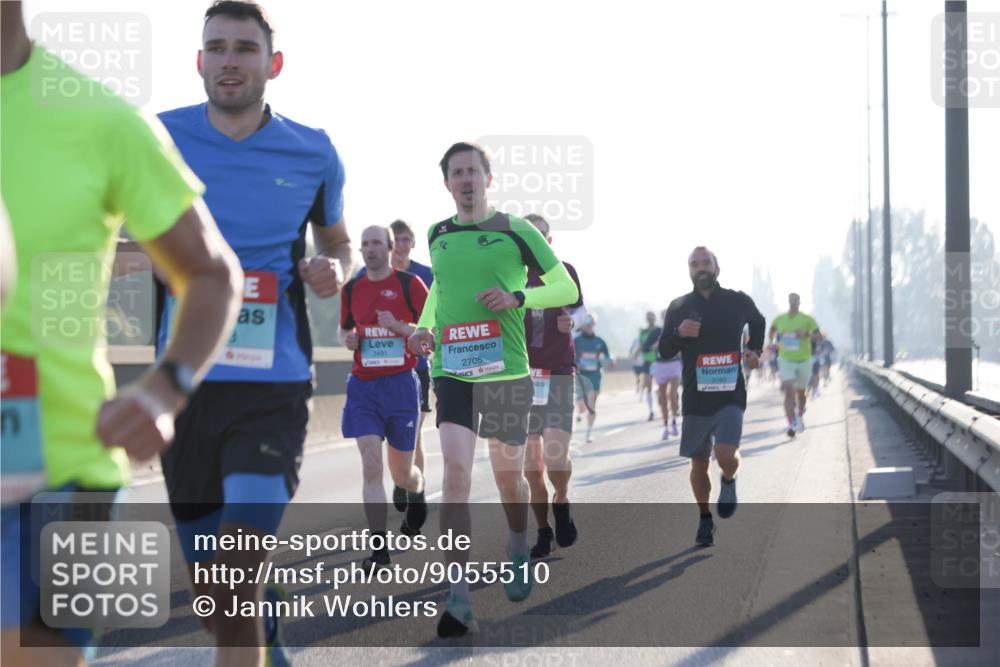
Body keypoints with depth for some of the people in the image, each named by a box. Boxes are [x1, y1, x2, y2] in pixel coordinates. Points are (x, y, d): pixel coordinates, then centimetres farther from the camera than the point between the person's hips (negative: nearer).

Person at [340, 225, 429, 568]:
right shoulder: (351, 289, 8)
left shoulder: (409, 283, -3)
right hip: (363, 386, 2)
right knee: (370, 467, -10)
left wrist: (398, 326, -19)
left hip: (400, 384, -2)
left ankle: (416, 495, 47)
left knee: (401, 472, 9)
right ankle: (379, 549, -10)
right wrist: (347, 339, -1)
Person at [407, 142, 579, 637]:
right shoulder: (437, 235, 10)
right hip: (451, 370, 2)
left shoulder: (516, 231, -1)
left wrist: (517, 298, -14)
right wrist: (425, 327, 12)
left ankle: (518, 551, 43)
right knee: (455, 470, -14)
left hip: (506, 370, -1)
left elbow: (567, 288, 2)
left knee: (508, 474, 10)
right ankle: (458, 598, -17)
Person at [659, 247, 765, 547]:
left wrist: (754, 350, 7)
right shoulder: (679, 307, 4)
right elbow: (664, 351, 3)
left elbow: (758, 322, 24)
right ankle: (705, 520, 26)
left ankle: (728, 481, 16)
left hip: (731, 395, -2)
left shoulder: (738, 302, 2)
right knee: (698, 463, 7)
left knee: (726, 454, -20)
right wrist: (678, 333, -17)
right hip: (696, 397, 2)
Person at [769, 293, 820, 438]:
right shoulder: (779, 319, 5)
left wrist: (806, 334, -27)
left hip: (804, 361, 0)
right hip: (786, 361, 0)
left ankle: (799, 417, 42)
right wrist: (771, 343, 9)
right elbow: (772, 331, 25)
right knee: (789, 391, -17)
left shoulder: (807, 319, -3)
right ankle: (792, 424, -22)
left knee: (800, 392, 15)